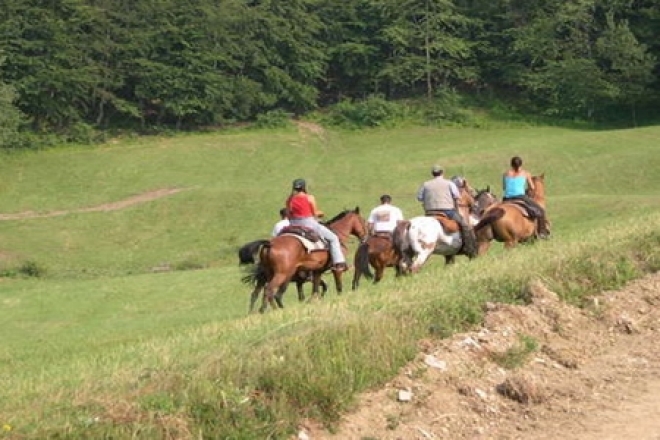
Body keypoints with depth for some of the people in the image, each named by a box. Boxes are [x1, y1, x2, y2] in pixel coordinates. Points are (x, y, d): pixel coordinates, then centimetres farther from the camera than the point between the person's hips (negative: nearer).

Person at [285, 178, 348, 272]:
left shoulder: (289, 200, 6)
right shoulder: (310, 198, -9)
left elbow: (289, 215, 8)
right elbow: (315, 213, -4)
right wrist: (320, 213, 17)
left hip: (294, 225, 5)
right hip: (309, 224, -5)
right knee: (333, 238, 4)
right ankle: (339, 263, -5)